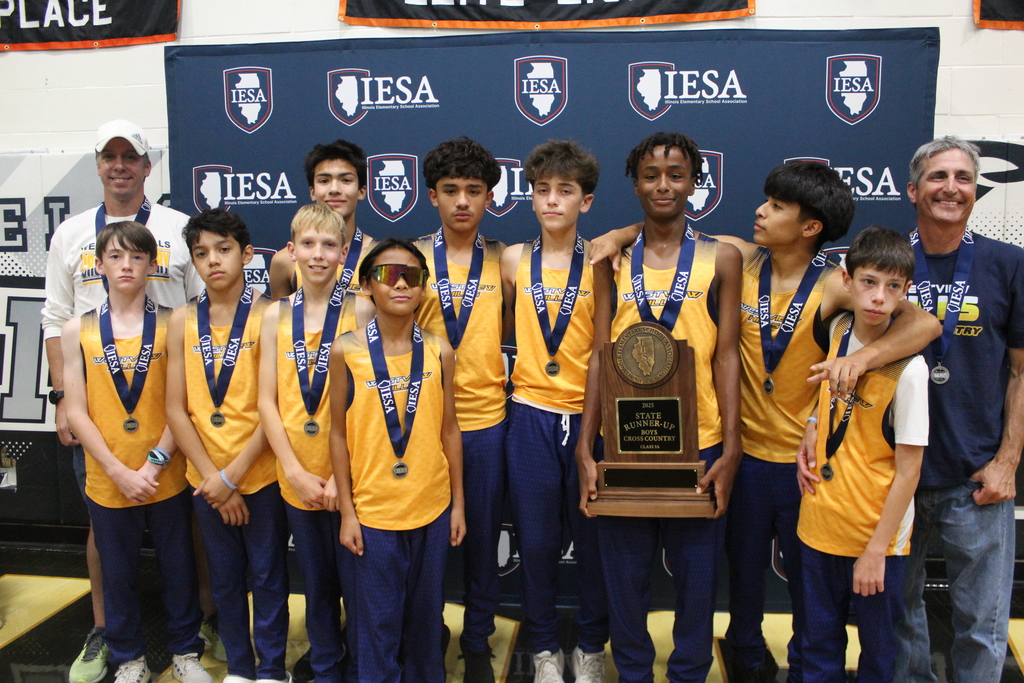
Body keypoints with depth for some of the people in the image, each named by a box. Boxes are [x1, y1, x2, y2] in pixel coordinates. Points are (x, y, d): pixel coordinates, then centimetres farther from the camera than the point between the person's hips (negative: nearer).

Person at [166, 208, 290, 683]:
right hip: (205, 479, 4)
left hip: (261, 473, -3)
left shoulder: (267, 315, -10)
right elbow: (176, 409, 0)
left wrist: (233, 475, -13)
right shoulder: (183, 321, 1)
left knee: (267, 574, 9)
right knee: (224, 576, 16)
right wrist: (211, 477, -6)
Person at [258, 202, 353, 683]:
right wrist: (295, 471, -6)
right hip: (296, 477, 3)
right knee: (316, 582, 17)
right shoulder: (277, 315, 3)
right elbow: (267, 401, 2)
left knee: (355, 580, 7)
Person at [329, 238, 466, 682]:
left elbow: (449, 431, 4)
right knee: (379, 619, 10)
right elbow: (339, 434, -2)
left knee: (425, 614, 16)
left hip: (432, 508, 2)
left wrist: (458, 504, 6)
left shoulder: (439, 351, -1)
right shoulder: (347, 350, -6)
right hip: (374, 510, -2)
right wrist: (346, 511, -2)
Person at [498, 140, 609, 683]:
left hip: (587, 414, -1)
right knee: (536, 540, 8)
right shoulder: (514, 260, 2)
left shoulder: (597, 262, -2)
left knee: (592, 536, 9)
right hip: (531, 414, 1)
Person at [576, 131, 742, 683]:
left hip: (698, 443, 0)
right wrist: (585, 449, -3)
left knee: (696, 575, 10)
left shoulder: (720, 258, 3)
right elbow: (600, 356, 3)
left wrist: (730, 450, -6)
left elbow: (726, 356, 0)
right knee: (625, 575, 10)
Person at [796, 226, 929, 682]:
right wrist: (812, 429, 1)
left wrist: (876, 550, -15)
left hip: (876, 534, -5)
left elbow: (908, 470, -16)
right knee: (819, 645, 19)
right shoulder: (838, 330, -2)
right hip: (819, 523, 5)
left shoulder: (908, 367, -19)